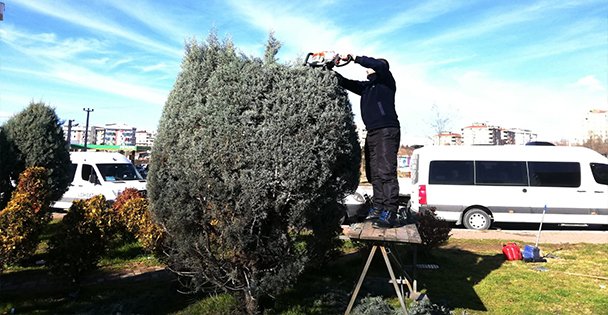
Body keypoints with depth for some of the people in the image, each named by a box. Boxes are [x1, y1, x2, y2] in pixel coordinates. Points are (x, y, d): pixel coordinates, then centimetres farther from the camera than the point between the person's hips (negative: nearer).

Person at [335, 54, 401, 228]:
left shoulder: (386, 81, 5)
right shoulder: (366, 86, 25)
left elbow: (380, 65, -14)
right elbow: (346, 83, 24)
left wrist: (355, 58, -9)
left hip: (387, 131, -8)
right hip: (372, 133, 8)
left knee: (386, 172, -16)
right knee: (374, 174, 5)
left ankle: (390, 213, -19)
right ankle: (378, 208, 9)